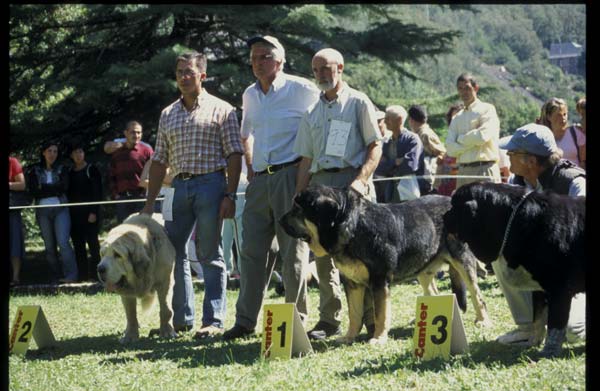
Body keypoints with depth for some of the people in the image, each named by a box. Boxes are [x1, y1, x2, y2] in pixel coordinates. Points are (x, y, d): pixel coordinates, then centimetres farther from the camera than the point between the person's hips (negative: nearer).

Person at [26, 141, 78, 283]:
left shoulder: (62, 169, 9)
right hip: (43, 211, 2)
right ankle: (55, 278, 7)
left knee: (63, 242, -16)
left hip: (60, 209, -2)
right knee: (49, 246, 3)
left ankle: (71, 276, -18)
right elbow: (32, 190, -3)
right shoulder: (34, 171, 9)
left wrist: (43, 188, -5)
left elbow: (63, 187, -7)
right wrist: (53, 189, -9)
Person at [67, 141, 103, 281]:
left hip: (89, 212, -5)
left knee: (92, 242, -7)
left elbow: (97, 192, -5)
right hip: (74, 213, 5)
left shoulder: (91, 170, 0)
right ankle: (82, 274, 7)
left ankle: (95, 273, -6)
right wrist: (68, 212, 8)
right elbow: (68, 193, 17)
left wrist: (94, 212, -13)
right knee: (78, 245, 4)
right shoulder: (70, 172, 15)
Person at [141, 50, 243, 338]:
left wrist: (230, 195, -11)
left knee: (209, 255, -5)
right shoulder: (168, 115, 16)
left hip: (210, 184, -5)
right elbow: (159, 161, 17)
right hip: (180, 186, 5)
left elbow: (234, 155, -2)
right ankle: (182, 317, 13)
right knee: (172, 251, 3)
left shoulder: (221, 110, 3)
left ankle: (214, 320, -1)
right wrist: (149, 203, 13)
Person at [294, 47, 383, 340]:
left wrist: (361, 180, -15)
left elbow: (375, 146, -1)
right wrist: (299, 196, 11)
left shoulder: (358, 102, 5)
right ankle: (329, 319, 6)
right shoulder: (312, 112, 21)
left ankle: (373, 319, -6)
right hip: (320, 183, 5)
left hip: (351, 179, -5)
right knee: (322, 253, 2)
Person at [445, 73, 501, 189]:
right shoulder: (457, 118, 18)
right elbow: (450, 149, 6)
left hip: (485, 169, -5)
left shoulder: (487, 110, 3)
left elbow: (483, 136, -13)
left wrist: (461, 138, 2)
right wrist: (472, 141, -7)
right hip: (463, 170, 5)